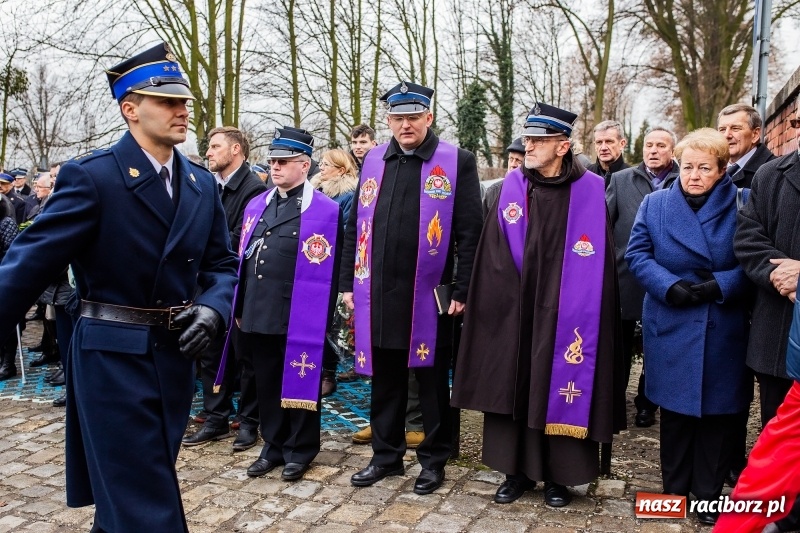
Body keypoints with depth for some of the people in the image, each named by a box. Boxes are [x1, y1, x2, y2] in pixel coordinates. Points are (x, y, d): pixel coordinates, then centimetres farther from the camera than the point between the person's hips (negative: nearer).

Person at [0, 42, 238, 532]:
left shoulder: (203, 184, 7)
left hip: (175, 359, 6)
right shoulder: (90, 176, -11)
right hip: (113, 358, -5)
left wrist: (212, 309, -10)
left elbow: (222, 263, 9)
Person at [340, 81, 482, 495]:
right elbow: (357, 226, 11)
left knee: (432, 380, 11)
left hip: (429, 296, -4)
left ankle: (433, 459, 26)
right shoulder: (373, 161, 9)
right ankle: (386, 455, 31)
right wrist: (349, 282, 8)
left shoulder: (457, 162, -3)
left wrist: (461, 290, -10)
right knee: (384, 378, 14)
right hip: (378, 294, 4)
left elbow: (468, 233, -6)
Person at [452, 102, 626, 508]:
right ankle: (518, 470, 24)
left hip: (565, 312, -2)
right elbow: (494, 256, 3)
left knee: (560, 387, 6)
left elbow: (599, 262, -3)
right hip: (514, 312, 2)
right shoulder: (512, 187, 3)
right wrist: (506, 298, -4)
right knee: (512, 387, 8)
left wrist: (581, 304, -7)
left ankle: (557, 475, 23)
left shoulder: (591, 190, -3)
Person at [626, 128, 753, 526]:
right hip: (670, 328, 1)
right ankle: (674, 491, 24)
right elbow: (637, 254, 0)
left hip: (724, 332, 0)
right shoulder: (654, 204, 5)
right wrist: (669, 286, -15)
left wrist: (722, 285, -18)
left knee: (717, 412, 7)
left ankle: (709, 494, 22)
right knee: (674, 411, 9)